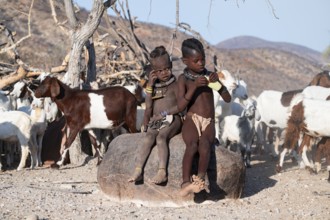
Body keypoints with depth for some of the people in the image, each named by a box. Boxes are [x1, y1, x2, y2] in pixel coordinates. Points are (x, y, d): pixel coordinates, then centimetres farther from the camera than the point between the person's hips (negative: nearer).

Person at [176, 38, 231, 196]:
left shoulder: (209, 76, 12)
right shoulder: (184, 78, 5)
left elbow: (227, 99, 8)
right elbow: (181, 106, -7)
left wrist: (217, 82, -9)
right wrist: (194, 87, -17)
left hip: (209, 123, 2)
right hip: (191, 120, -2)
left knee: (205, 143, -32)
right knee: (192, 144, -33)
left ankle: (200, 179, -42)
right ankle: (186, 182, -39)